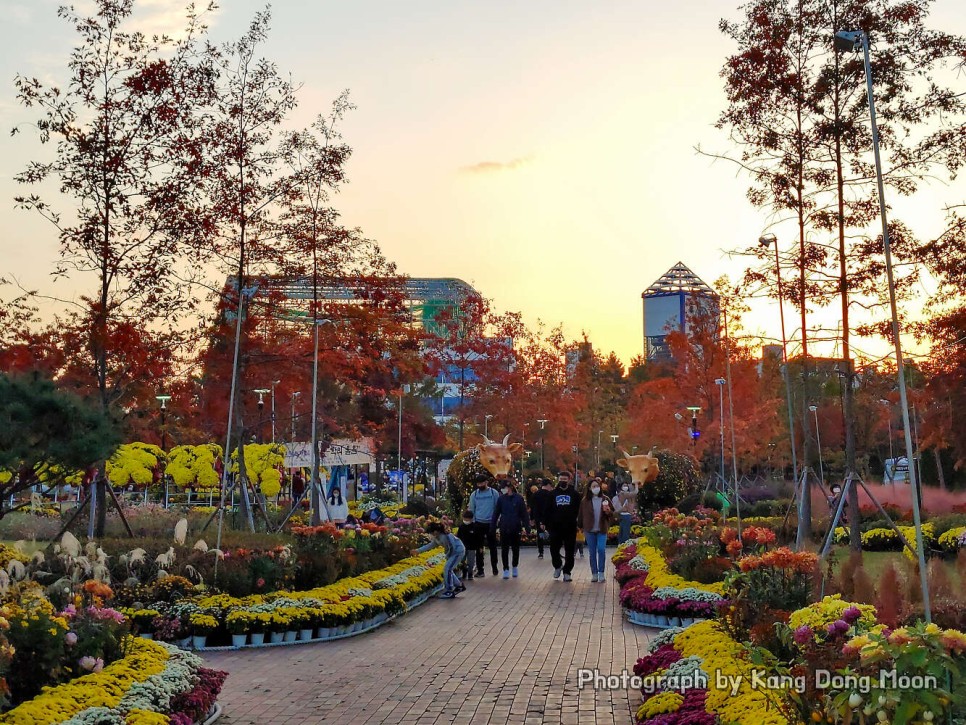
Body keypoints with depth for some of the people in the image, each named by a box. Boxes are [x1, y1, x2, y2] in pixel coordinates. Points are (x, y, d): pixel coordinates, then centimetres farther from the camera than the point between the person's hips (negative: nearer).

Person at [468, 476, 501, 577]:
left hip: (490, 523, -1)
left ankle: (494, 568, 22)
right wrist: (472, 522, 1)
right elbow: (471, 509, 7)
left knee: (492, 546, 9)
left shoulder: (494, 493, -3)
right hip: (478, 523, 1)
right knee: (479, 547, 3)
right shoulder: (474, 494, 2)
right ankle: (480, 569, 9)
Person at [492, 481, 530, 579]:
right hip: (504, 528, 1)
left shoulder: (519, 498, -6)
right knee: (504, 549, 3)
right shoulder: (501, 499, -1)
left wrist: (526, 526, -9)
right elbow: (496, 513, 3)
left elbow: (524, 513, -4)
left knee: (515, 548, 11)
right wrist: (493, 526, 0)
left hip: (516, 527, -1)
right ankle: (506, 569, 12)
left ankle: (515, 567, 30)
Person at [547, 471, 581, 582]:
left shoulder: (574, 494, 1)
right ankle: (557, 566, 29)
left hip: (570, 527, -1)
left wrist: (579, 524, -7)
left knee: (569, 551, 5)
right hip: (555, 527, 1)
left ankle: (567, 572, 15)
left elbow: (579, 510, 0)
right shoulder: (553, 493, 5)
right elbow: (547, 510, 5)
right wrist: (547, 524, -2)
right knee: (554, 549, 4)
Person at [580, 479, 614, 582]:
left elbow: (612, 515, 6)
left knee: (601, 549, -11)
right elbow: (581, 515, 8)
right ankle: (594, 573, 12)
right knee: (592, 552, 4)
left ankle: (601, 572, 1)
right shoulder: (585, 500, 2)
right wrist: (581, 527, 7)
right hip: (590, 530, 1)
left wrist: (608, 511, -15)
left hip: (602, 530, -1)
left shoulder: (605, 499, 2)